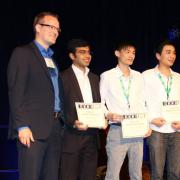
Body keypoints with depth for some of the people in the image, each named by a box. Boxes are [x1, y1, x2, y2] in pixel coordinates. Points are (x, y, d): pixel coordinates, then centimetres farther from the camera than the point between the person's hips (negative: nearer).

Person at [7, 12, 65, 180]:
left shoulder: (52, 60, 23)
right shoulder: (22, 53, 0)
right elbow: (16, 92, -9)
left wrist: (62, 121, 7)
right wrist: (22, 126, -17)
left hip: (55, 128, 7)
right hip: (33, 128, -7)